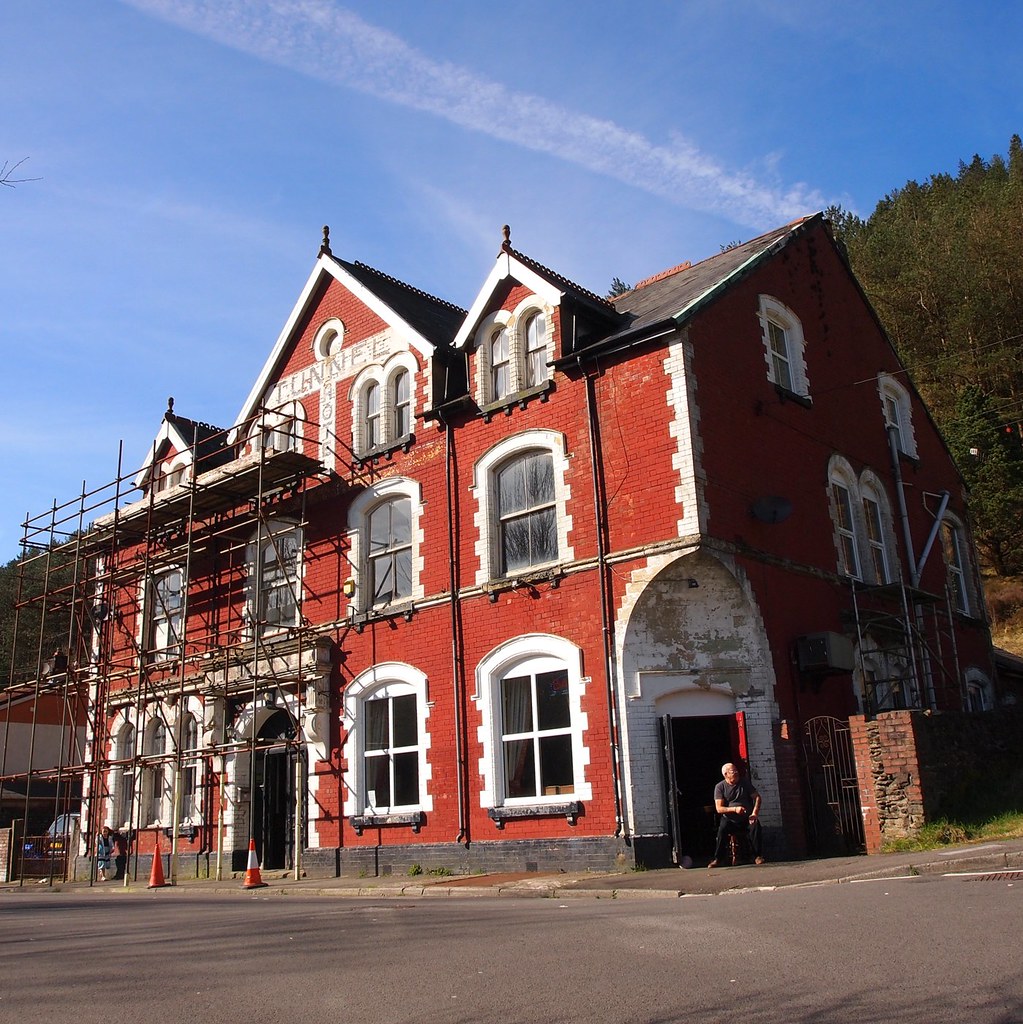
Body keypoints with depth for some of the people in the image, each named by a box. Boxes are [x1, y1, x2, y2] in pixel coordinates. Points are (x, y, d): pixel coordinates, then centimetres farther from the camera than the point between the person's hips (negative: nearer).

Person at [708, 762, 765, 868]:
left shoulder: (745, 782, 4)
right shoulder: (720, 787, -3)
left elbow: (757, 797, 5)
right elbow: (719, 808, -9)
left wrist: (754, 813, -11)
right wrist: (734, 809, -23)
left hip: (746, 819, 2)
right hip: (729, 820, -1)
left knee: (755, 825, -29)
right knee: (722, 829, -31)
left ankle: (757, 856, -13)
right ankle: (717, 859, -18)